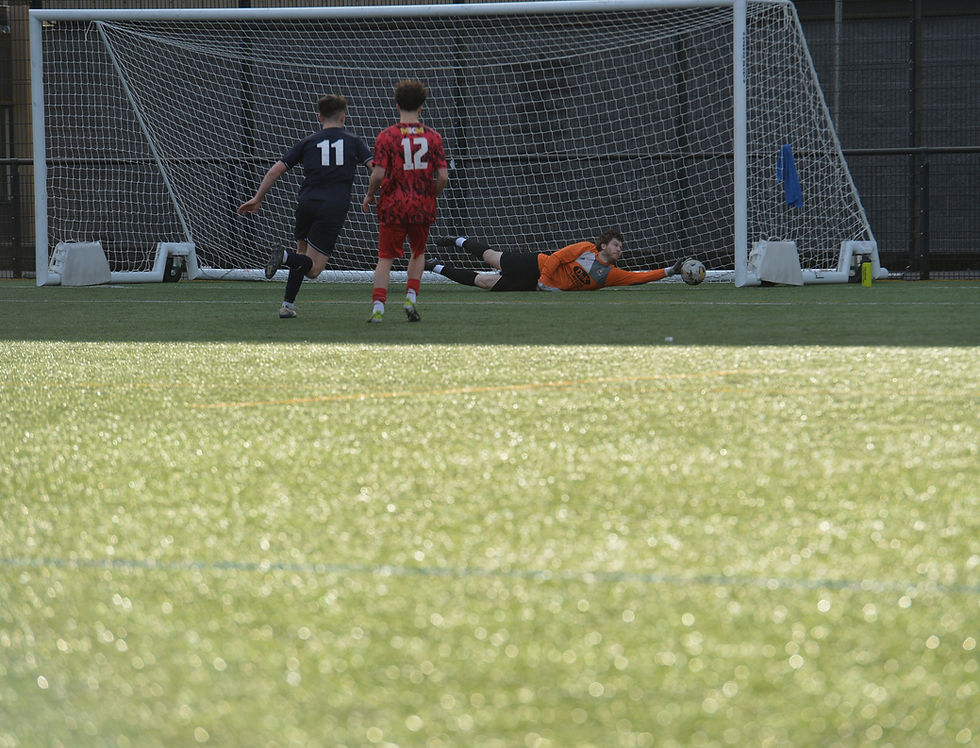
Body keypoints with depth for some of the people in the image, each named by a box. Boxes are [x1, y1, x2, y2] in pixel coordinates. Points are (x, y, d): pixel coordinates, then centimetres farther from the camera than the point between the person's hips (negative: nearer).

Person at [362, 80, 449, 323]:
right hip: (423, 207, 2)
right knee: (418, 252, 23)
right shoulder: (432, 136, -1)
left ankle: (378, 306, -8)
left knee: (386, 257, 4)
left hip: (393, 205, -2)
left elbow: (378, 174, -13)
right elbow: (443, 176, -4)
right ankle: (411, 296, 9)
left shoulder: (386, 136, -7)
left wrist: (370, 195, 6)